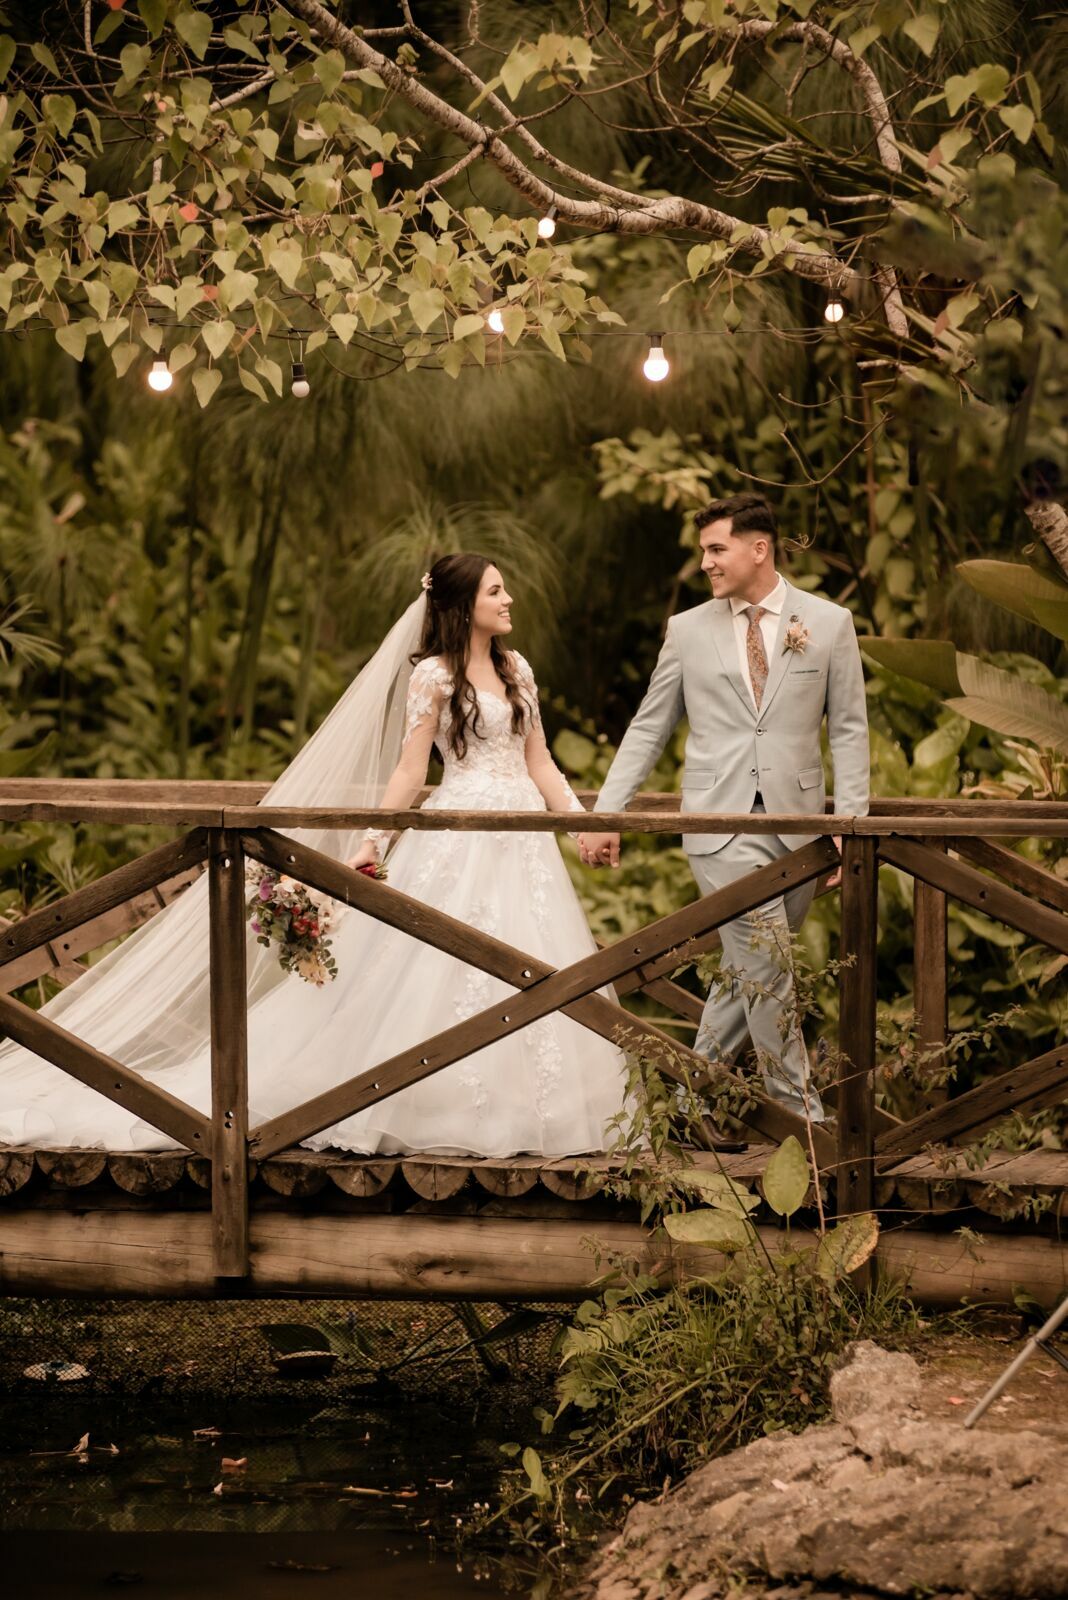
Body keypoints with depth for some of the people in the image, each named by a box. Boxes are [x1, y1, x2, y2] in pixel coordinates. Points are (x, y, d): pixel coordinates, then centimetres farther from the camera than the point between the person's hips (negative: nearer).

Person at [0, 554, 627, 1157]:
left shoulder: (516, 668, 14)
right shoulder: (432, 674, -3)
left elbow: (539, 761, 16)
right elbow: (409, 770, -4)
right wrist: (373, 839, -12)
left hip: (525, 836, 6)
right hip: (460, 837, -6)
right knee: (445, 970, -8)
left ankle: (524, 1111, 8)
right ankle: (442, 1113, 0)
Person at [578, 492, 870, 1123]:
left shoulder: (829, 623, 5)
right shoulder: (688, 630, 7)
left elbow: (849, 730, 4)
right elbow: (648, 730, 11)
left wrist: (850, 821, -5)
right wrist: (606, 815, 5)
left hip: (797, 825, 1)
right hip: (721, 822, -1)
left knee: (750, 967, 5)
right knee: (766, 962, -10)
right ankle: (801, 1109, -2)